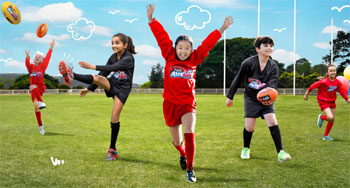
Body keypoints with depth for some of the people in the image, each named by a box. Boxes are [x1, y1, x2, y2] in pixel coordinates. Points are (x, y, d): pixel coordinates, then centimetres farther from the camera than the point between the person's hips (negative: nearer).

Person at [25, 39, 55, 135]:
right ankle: (40, 125, 5)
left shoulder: (42, 66, 5)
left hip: (41, 87, -2)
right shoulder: (31, 66, 8)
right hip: (33, 89, 2)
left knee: (33, 87, -37)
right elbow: (27, 64, -14)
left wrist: (51, 48, -9)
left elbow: (47, 58, -2)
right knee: (36, 107, -4)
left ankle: (41, 102, -36)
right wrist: (27, 57, -34)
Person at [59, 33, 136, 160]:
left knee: (114, 117, -12)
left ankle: (113, 149, -3)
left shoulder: (128, 58, -17)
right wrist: (89, 89, 10)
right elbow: (104, 73, 11)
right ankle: (71, 76, -43)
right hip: (112, 84, 6)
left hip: (122, 89, -6)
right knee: (98, 78, -24)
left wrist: (93, 67, -42)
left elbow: (113, 68, -33)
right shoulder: (113, 57, 4)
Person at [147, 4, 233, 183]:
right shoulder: (169, 56, -2)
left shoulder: (195, 59, 0)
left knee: (189, 134, -23)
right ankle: (183, 155, 49)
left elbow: (208, 43, -1)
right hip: (170, 103, 1)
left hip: (188, 104, -1)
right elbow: (161, 37, -8)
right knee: (177, 141, 14)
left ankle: (190, 169, -11)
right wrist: (151, 19, -15)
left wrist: (222, 28, -4)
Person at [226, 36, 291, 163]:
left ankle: (280, 152, -10)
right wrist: (230, 97, 2)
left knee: (272, 121, -15)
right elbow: (238, 80, -4)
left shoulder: (273, 67, -8)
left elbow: (272, 85, -19)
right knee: (249, 127, -6)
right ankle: (246, 149, 24)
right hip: (251, 98, -1)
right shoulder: (248, 63, -14)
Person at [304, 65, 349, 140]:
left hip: (332, 102, 6)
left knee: (332, 120, 6)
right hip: (323, 102, -6)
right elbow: (313, 86, -12)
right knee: (330, 118, -23)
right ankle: (321, 117, 12)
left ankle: (326, 135, 24)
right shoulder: (323, 82, -21)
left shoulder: (338, 82, -6)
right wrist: (306, 94, -3)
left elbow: (342, 91, 4)